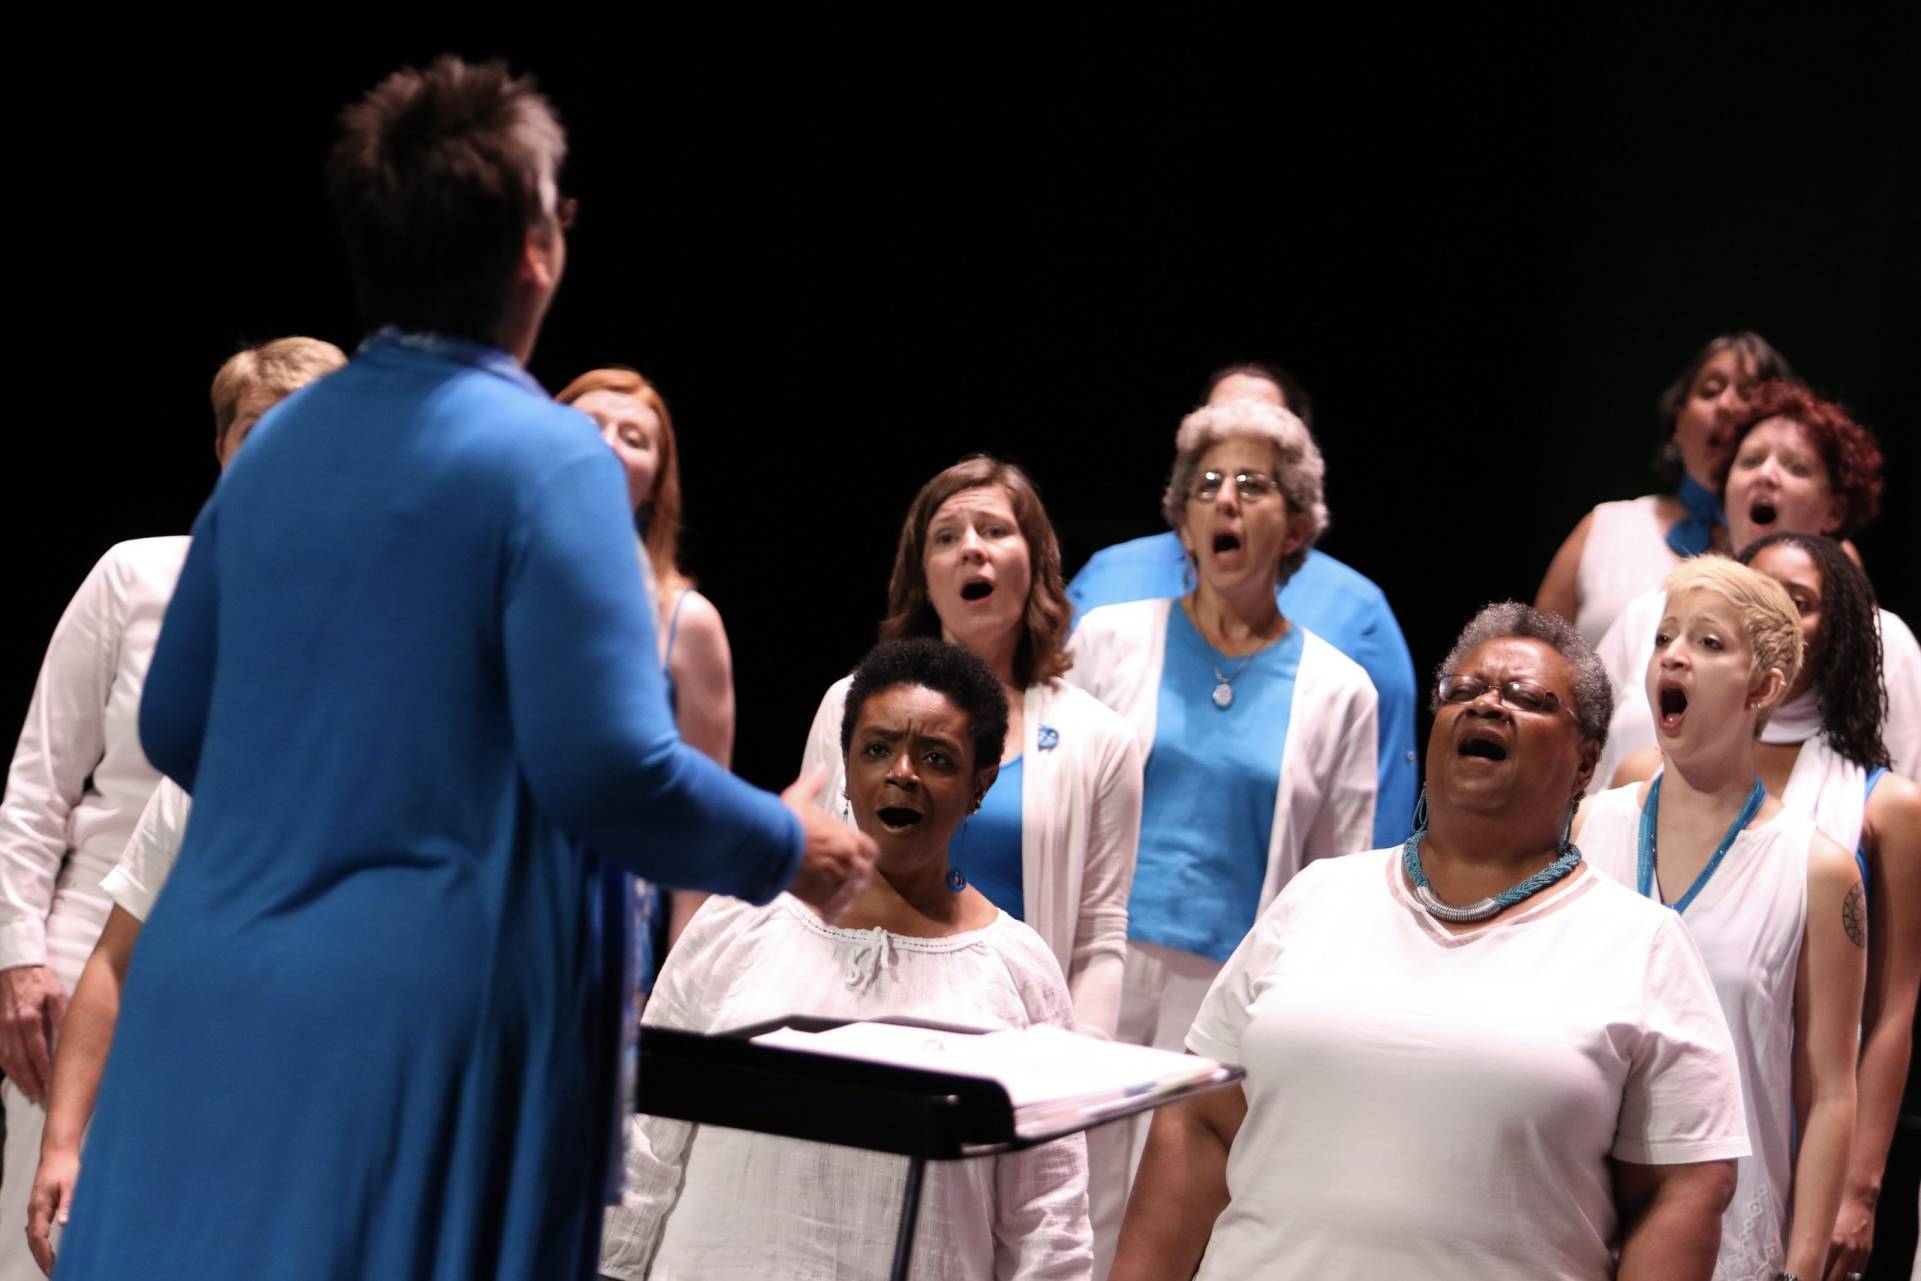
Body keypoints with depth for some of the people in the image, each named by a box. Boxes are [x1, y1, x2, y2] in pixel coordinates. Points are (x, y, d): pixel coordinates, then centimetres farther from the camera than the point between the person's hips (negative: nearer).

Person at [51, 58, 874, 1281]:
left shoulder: (277, 448, 9)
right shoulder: (549, 459, -11)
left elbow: (173, 728, 17)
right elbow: (610, 769, -17)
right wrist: (790, 850, 0)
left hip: (210, 1003, 6)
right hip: (421, 1032, -6)